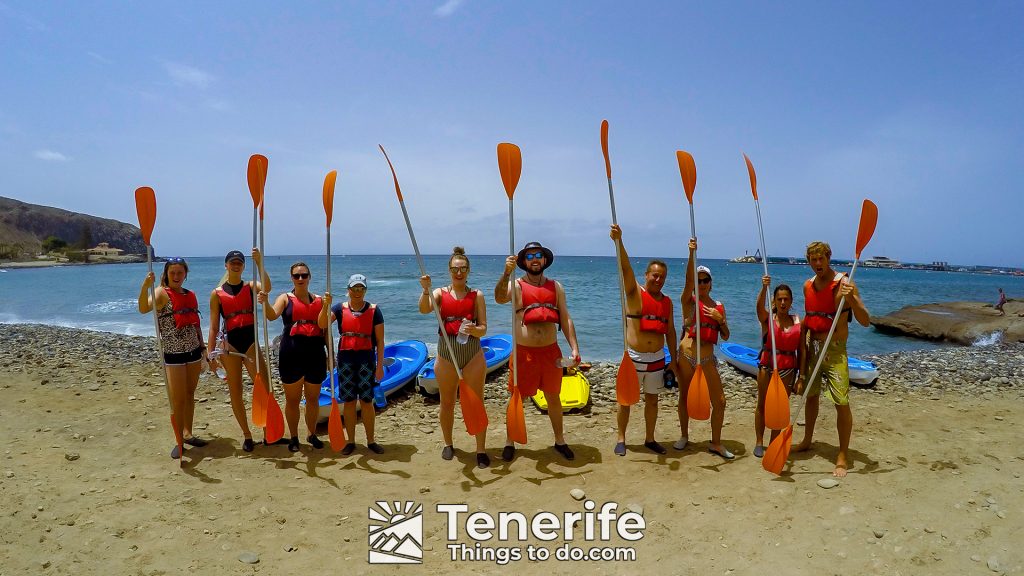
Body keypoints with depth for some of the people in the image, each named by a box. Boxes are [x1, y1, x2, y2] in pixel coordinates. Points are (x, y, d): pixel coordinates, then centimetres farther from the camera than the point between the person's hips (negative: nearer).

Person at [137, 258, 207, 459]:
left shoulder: (190, 295, 8)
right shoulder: (162, 293, -9)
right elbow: (143, 309, -30)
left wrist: (203, 349, 13)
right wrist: (145, 286, -46)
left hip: (193, 351, 5)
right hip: (173, 354, -5)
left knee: (190, 395, 15)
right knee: (177, 400, 0)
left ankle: (187, 433, 28)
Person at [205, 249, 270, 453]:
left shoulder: (250, 286, 5)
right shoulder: (217, 293, 4)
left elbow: (267, 287, -20)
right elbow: (214, 326, 3)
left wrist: (259, 263, -26)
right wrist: (211, 352, -2)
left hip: (251, 340, 0)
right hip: (230, 342, 0)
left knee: (264, 388, -6)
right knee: (235, 392, 6)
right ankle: (247, 435, 20)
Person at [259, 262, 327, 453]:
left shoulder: (319, 300, 9)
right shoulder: (285, 298, 2)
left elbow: (326, 329, 11)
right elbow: (272, 316, -18)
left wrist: (330, 354, 7)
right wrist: (265, 302, -37)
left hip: (315, 353, 2)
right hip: (291, 353, -2)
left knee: (313, 398, 12)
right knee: (292, 399, 8)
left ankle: (312, 434, 28)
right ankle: (294, 437, 22)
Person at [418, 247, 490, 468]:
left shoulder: (476, 295, 1)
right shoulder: (440, 293, 2)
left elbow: (483, 329, -3)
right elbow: (424, 309, -19)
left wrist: (474, 330, -25)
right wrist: (425, 290, -35)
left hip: (472, 352, -1)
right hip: (446, 352, 1)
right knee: (447, 402, 14)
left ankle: (481, 450, 12)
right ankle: (448, 444, 32)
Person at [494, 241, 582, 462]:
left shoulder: (555, 287, 8)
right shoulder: (515, 285, -1)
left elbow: (566, 319, 7)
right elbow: (499, 298, -24)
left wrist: (574, 348, -1)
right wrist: (506, 273, -40)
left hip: (550, 351, 3)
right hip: (523, 352, -3)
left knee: (554, 398, 15)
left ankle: (559, 440, 30)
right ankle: (510, 442, 22)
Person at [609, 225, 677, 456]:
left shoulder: (667, 301, 7)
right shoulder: (634, 292, -6)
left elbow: (670, 331, 13)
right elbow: (625, 267, -22)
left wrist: (673, 359, 11)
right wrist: (618, 240, -36)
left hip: (657, 358, 4)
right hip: (633, 356, -4)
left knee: (652, 399, 13)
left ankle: (649, 438, 28)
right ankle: (620, 438, 20)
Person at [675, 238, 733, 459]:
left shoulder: (719, 306, 9)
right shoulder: (689, 301, -2)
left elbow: (725, 336, 10)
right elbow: (688, 280, -22)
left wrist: (720, 319, -9)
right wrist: (692, 254, -36)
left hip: (707, 358, 3)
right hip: (686, 355, -3)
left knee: (719, 401, 1)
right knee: (684, 397, 10)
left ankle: (716, 443, 17)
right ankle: (684, 436, 30)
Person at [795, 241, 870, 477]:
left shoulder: (843, 284, -13)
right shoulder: (808, 285, 7)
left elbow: (865, 321, -17)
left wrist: (851, 299, -34)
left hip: (834, 349, -6)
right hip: (812, 346, 6)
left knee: (842, 402, -6)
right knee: (811, 395, 18)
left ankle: (843, 457, 5)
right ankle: (807, 441, 35)